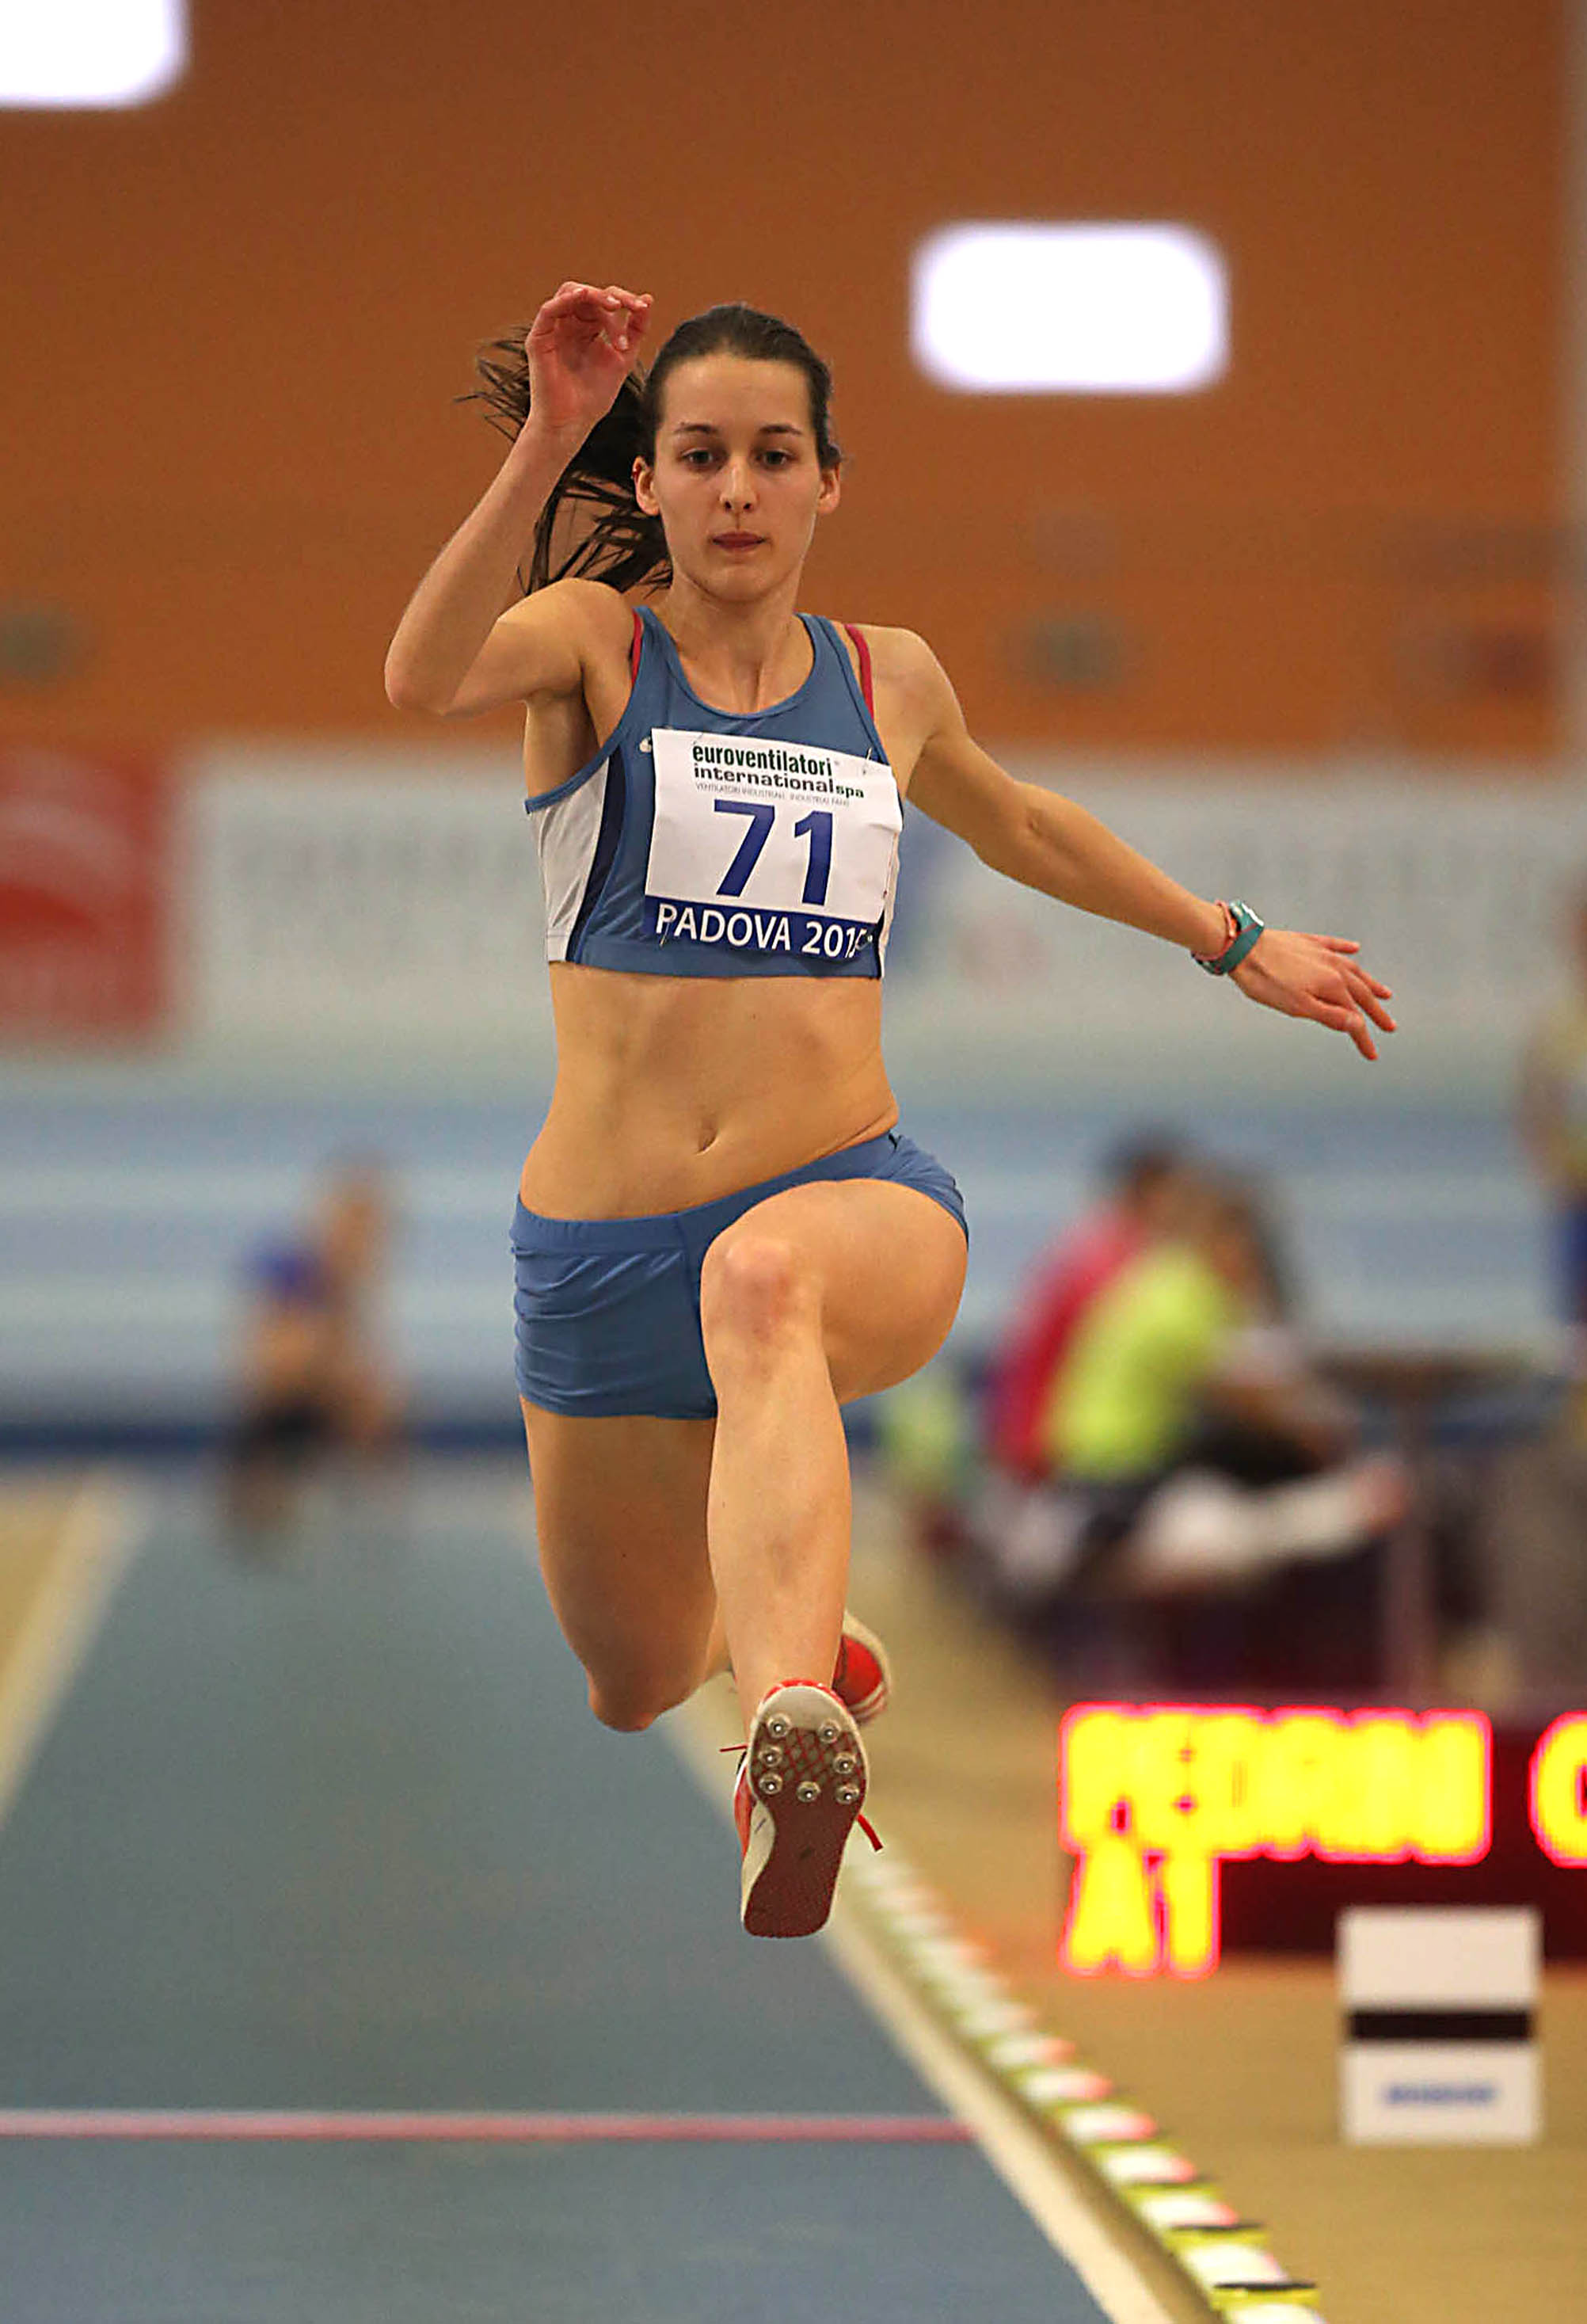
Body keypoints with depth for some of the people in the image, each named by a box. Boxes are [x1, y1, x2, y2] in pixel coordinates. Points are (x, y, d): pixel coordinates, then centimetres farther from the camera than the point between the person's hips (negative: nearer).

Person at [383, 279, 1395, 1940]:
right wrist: (544, 443, -34)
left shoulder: (888, 682, 13)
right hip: (599, 1244, 1)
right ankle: (783, 1622, 55)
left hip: (857, 1197, -1)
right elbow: (423, 678, -23)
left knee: (764, 1281, -40)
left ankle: (796, 1723, -66)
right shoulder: (591, 642, 2)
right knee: (639, 1690, 14)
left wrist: (1231, 943, 44)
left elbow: (1013, 823, 36)